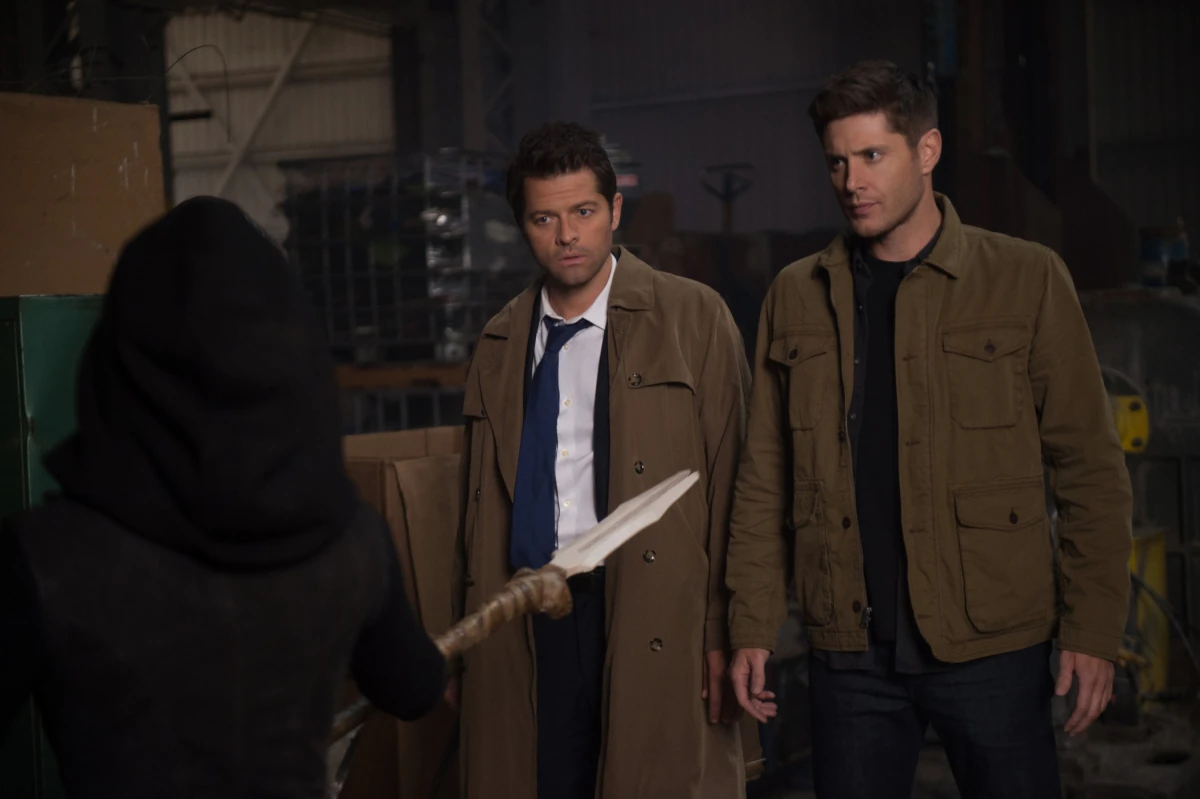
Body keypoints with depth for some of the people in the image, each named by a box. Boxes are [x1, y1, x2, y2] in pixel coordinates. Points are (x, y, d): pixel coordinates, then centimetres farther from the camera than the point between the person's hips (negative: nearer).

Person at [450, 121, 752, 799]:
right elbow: (484, 502, 15)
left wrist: (722, 634, -8)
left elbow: (729, 484, -3)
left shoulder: (693, 317, 0)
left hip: (657, 629, -3)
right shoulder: (501, 343, 13)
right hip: (529, 629, 3)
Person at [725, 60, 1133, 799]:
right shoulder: (796, 297, 8)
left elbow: (1090, 469, -1)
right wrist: (752, 627, 2)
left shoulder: (1026, 280, 0)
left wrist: (1092, 630, -6)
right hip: (850, 654, 2)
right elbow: (764, 481, 9)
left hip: (991, 647, -2)